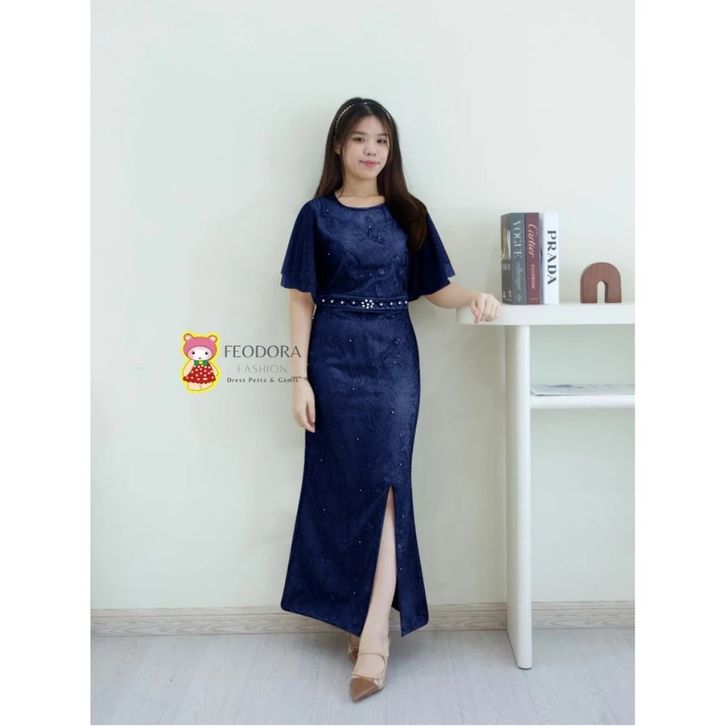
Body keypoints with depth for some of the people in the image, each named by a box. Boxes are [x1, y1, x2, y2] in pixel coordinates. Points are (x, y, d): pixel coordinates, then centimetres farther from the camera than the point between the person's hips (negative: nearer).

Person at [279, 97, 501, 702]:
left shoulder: (408, 214, 9)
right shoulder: (318, 214, 4)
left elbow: (435, 287, 11)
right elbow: (302, 300, 1)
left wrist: (475, 297, -11)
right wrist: (300, 378, -5)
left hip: (393, 357, 1)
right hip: (335, 358, 0)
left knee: (384, 480, -8)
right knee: (343, 483, 2)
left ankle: (374, 632, -7)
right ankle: (360, 614, 16)